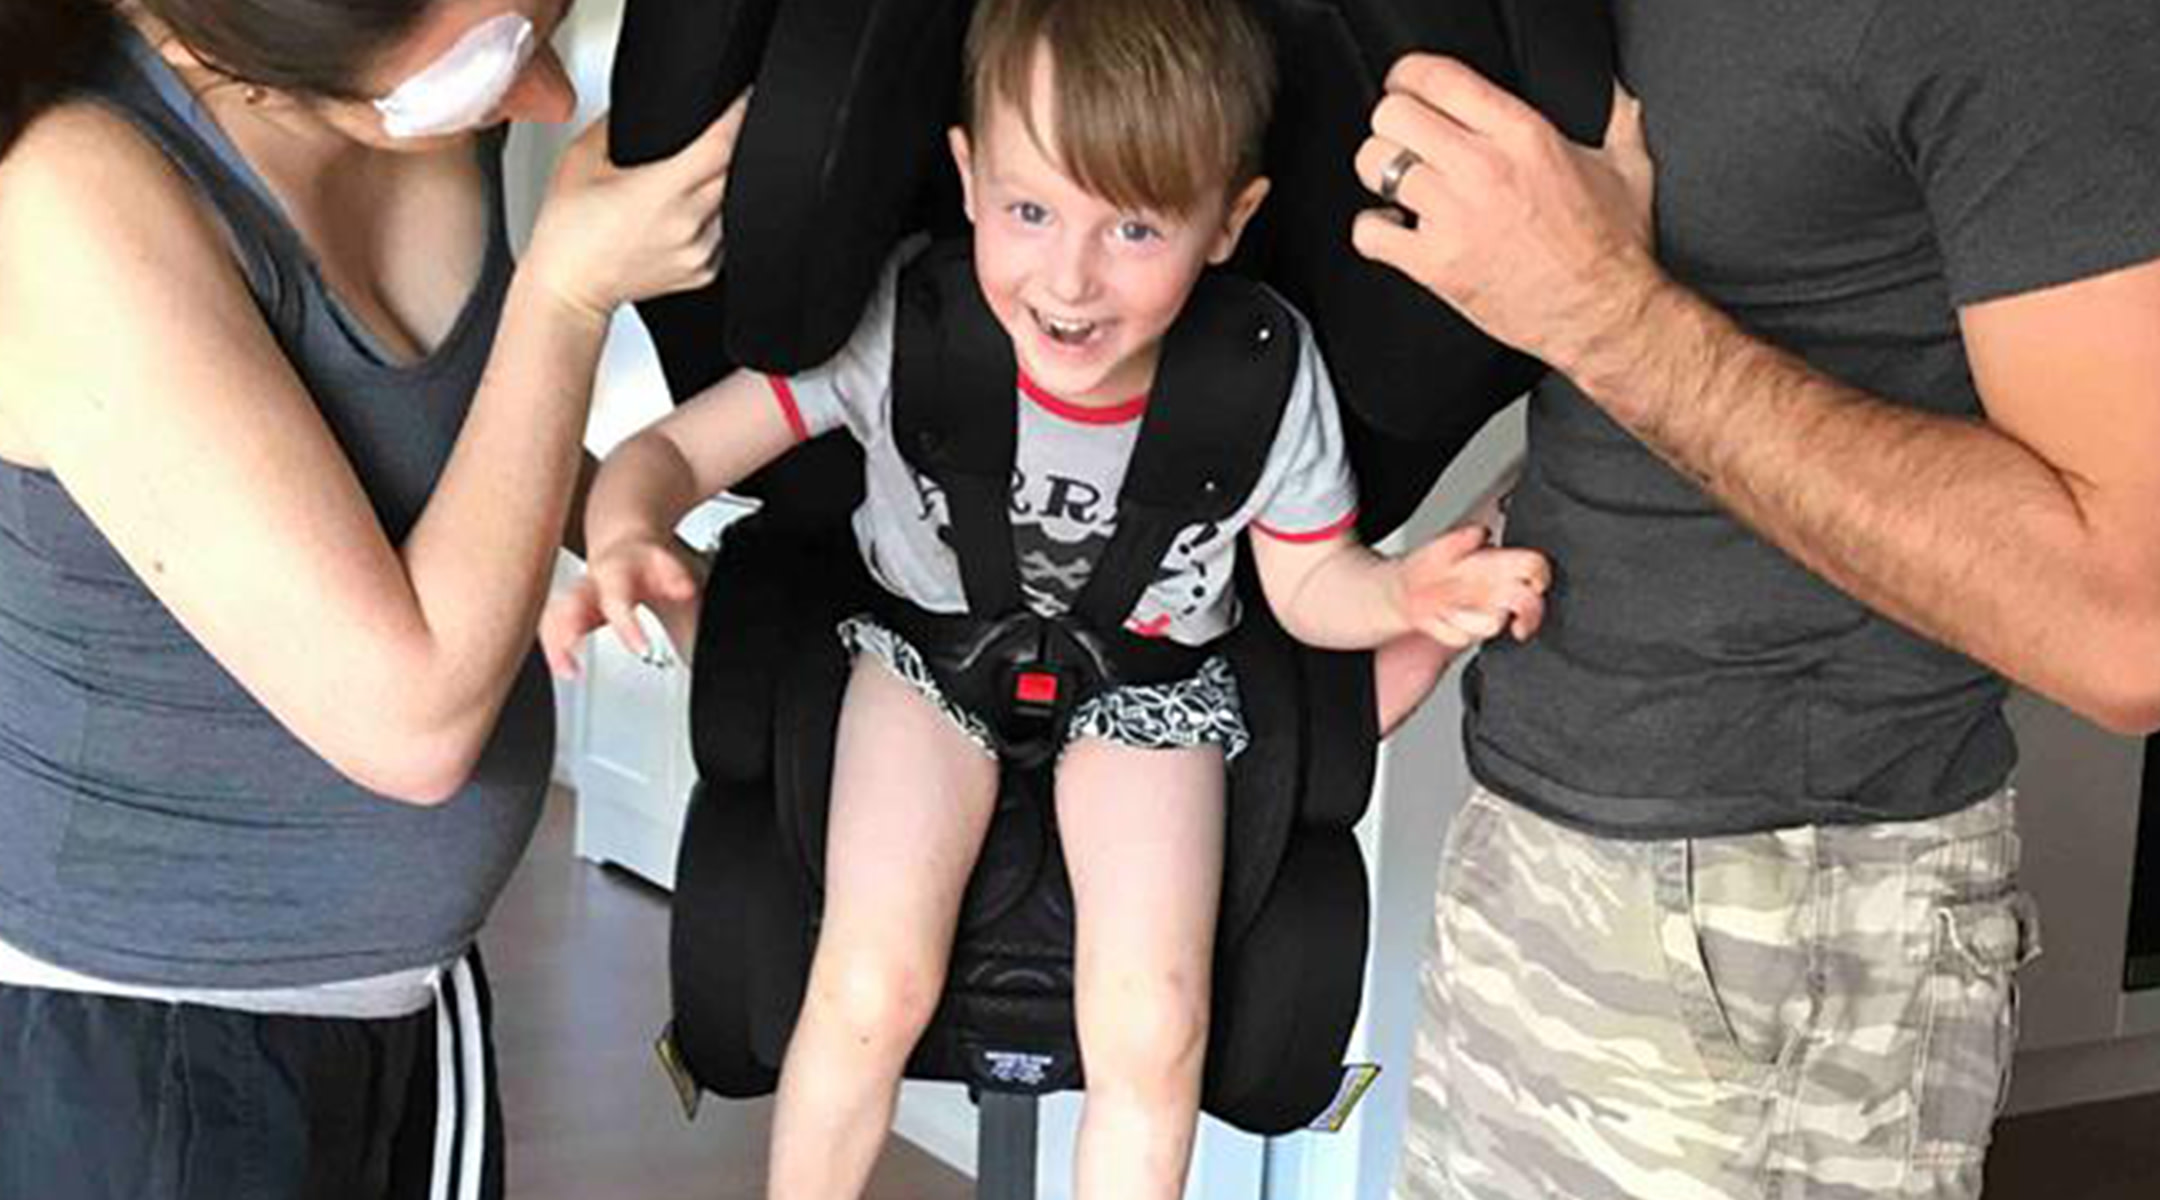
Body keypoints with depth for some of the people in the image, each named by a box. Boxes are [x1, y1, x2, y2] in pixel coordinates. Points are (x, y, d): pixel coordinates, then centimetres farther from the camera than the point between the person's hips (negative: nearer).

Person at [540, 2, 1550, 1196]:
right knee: (869, 991, -12)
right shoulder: (895, 323, -30)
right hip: (928, 646, 0)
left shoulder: (1268, 380, -24)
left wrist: (1404, 592, -29)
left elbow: (1307, 583, -6)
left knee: (1150, 1031, -11)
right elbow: (672, 450, -24)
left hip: (1148, 681, 1)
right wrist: (628, 540, -47)